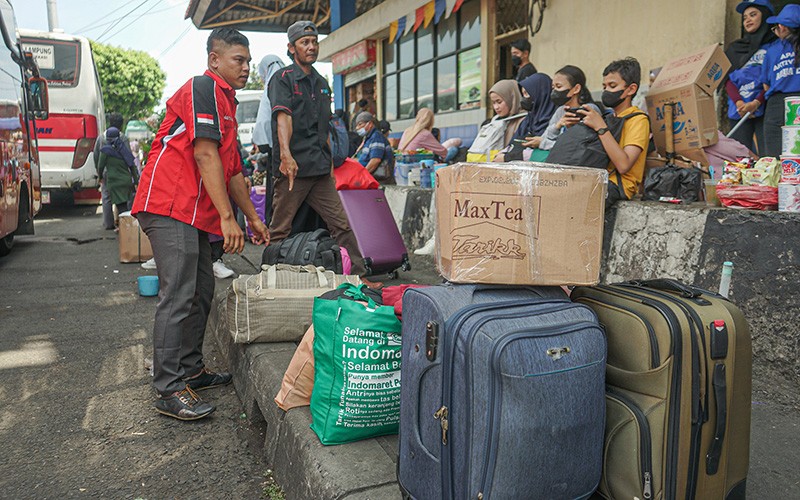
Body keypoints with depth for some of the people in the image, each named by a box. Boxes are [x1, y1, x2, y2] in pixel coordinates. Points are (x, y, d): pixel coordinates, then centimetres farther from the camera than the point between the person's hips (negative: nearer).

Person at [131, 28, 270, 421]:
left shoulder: (225, 102, 25)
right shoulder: (203, 88, -6)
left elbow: (231, 169, 27)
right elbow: (205, 155, -17)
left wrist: (253, 218, 26)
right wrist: (228, 218, -20)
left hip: (193, 212, 10)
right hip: (170, 207, -10)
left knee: (201, 293, 12)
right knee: (178, 296, -12)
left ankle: (191, 370, 23)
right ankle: (168, 390, -7)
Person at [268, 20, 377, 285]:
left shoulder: (322, 83, 20)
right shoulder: (283, 78, -1)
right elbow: (283, 116, -18)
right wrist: (286, 154, -33)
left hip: (320, 169, 6)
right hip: (293, 166, -6)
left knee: (341, 224, 5)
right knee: (279, 231, 0)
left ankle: (359, 276, 11)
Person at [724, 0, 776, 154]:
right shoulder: (736, 49, 19)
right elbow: (728, 79, 9)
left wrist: (756, 102, -16)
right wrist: (739, 103, -8)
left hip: (764, 108, -3)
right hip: (738, 111, 4)